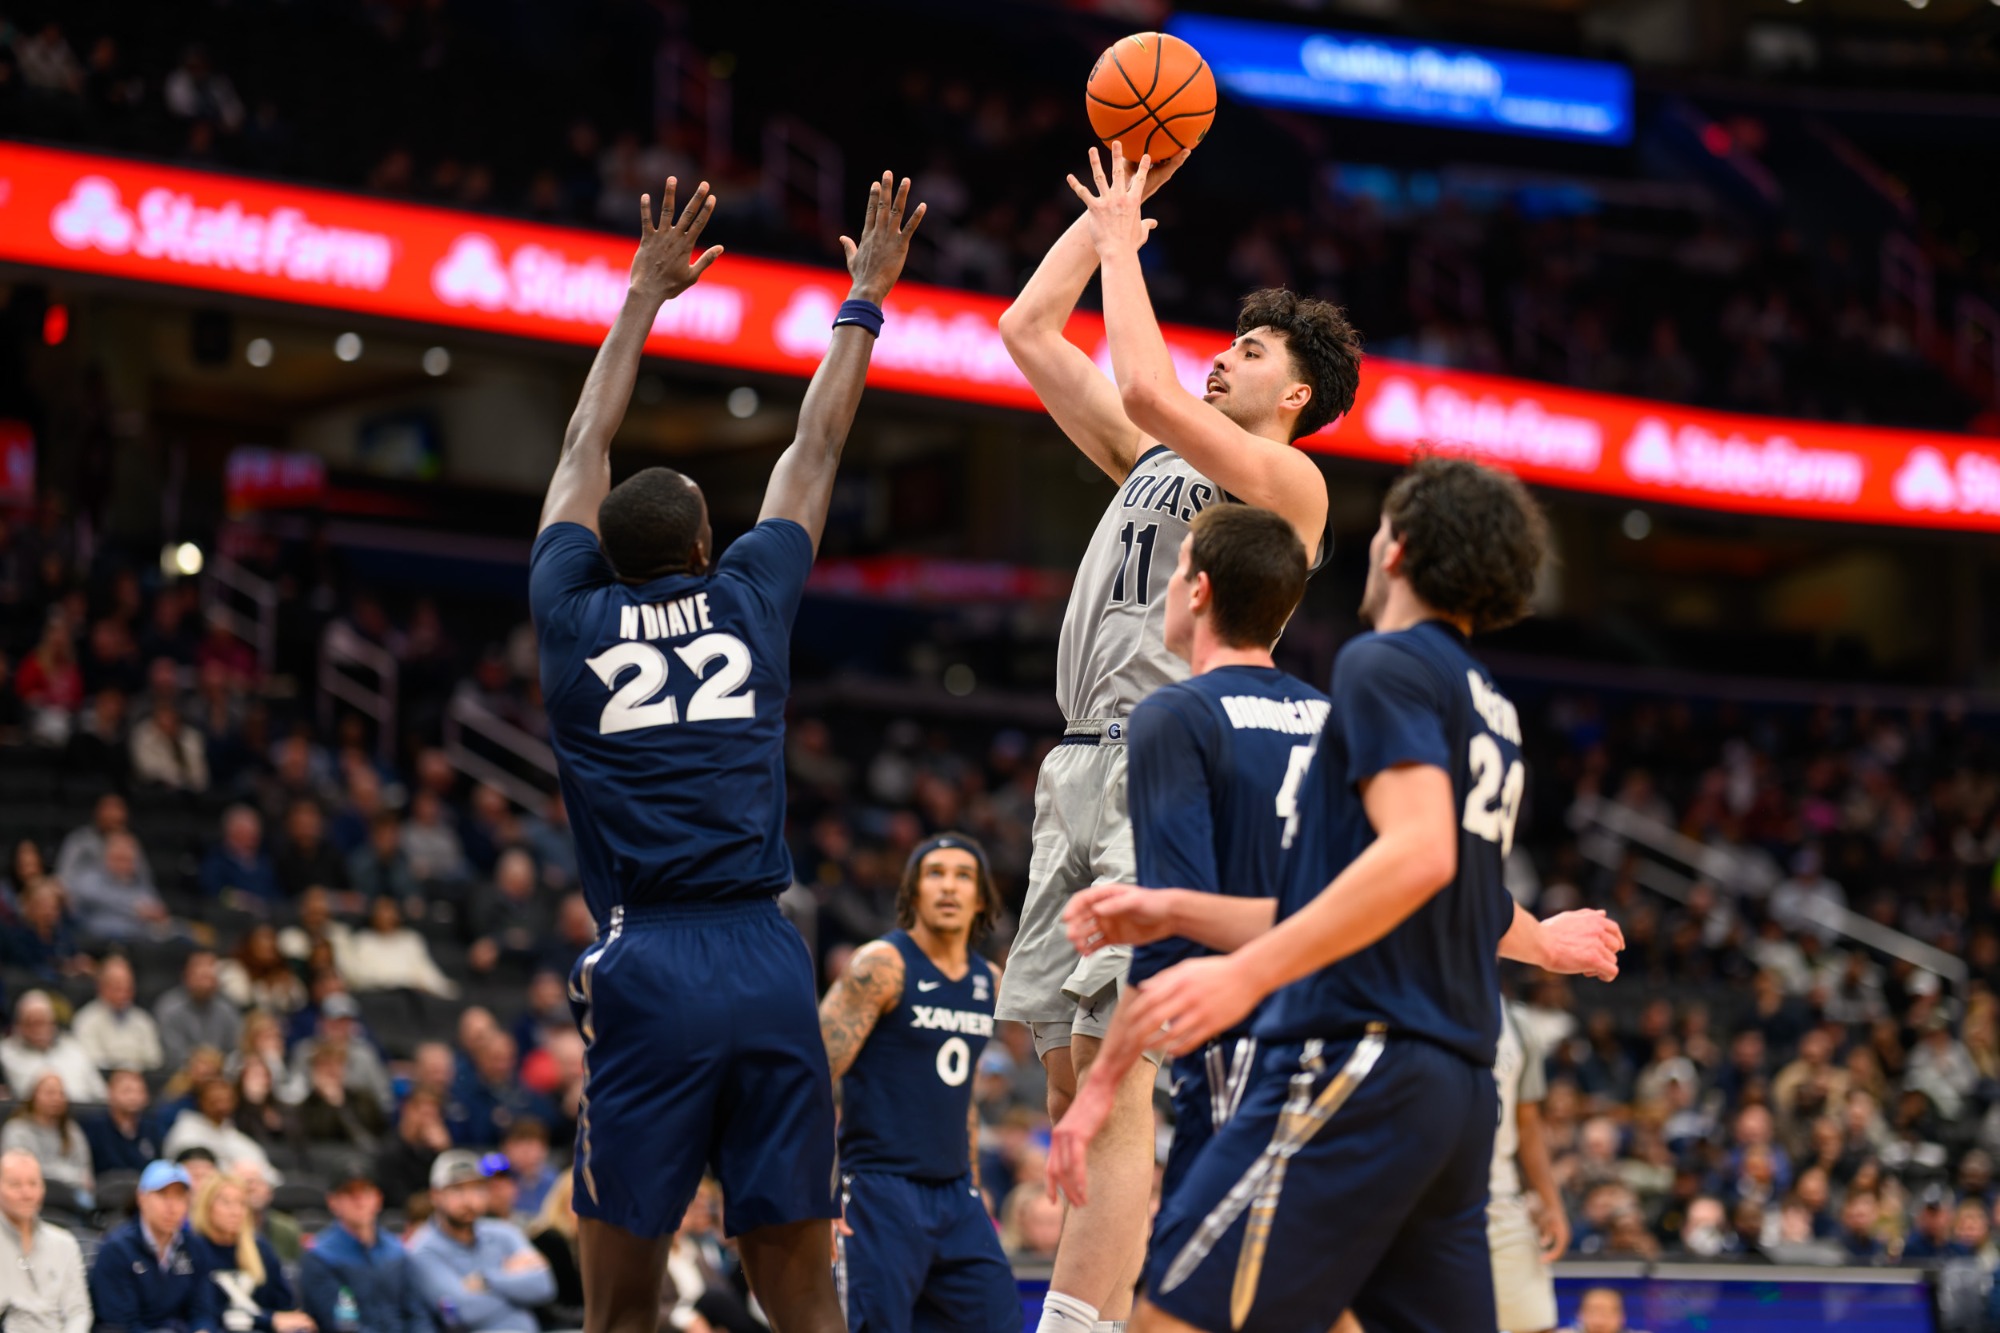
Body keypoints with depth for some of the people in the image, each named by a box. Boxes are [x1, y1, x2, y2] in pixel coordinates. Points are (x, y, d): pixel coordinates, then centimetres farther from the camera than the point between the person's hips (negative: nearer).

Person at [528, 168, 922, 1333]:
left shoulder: (573, 616, 9)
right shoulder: (748, 599, 11)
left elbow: (586, 448, 25)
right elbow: (818, 448, 25)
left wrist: (644, 298, 36)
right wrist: (864, 300, 37)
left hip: (648, 971, -1)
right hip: (769, 964, 1)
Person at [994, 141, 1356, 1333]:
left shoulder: (1287, 477, -1)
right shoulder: (1152, 461, 22)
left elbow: (1150, 391, -18)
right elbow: (1028, 333, 22)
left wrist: (1123, 242, -6)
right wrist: (1111, 203, 17)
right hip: (1089, 761, 8)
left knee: (1116, 1068, -17)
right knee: (1071, 1066, 6)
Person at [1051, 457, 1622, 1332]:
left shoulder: (1386, 664, -4)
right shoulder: (1489, 711, 23)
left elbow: (1419, 853, -20)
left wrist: (1245, 974, -26)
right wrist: (1172, 913, 23)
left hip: (1357, 1065, -9)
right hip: (1457, 1089, 9)